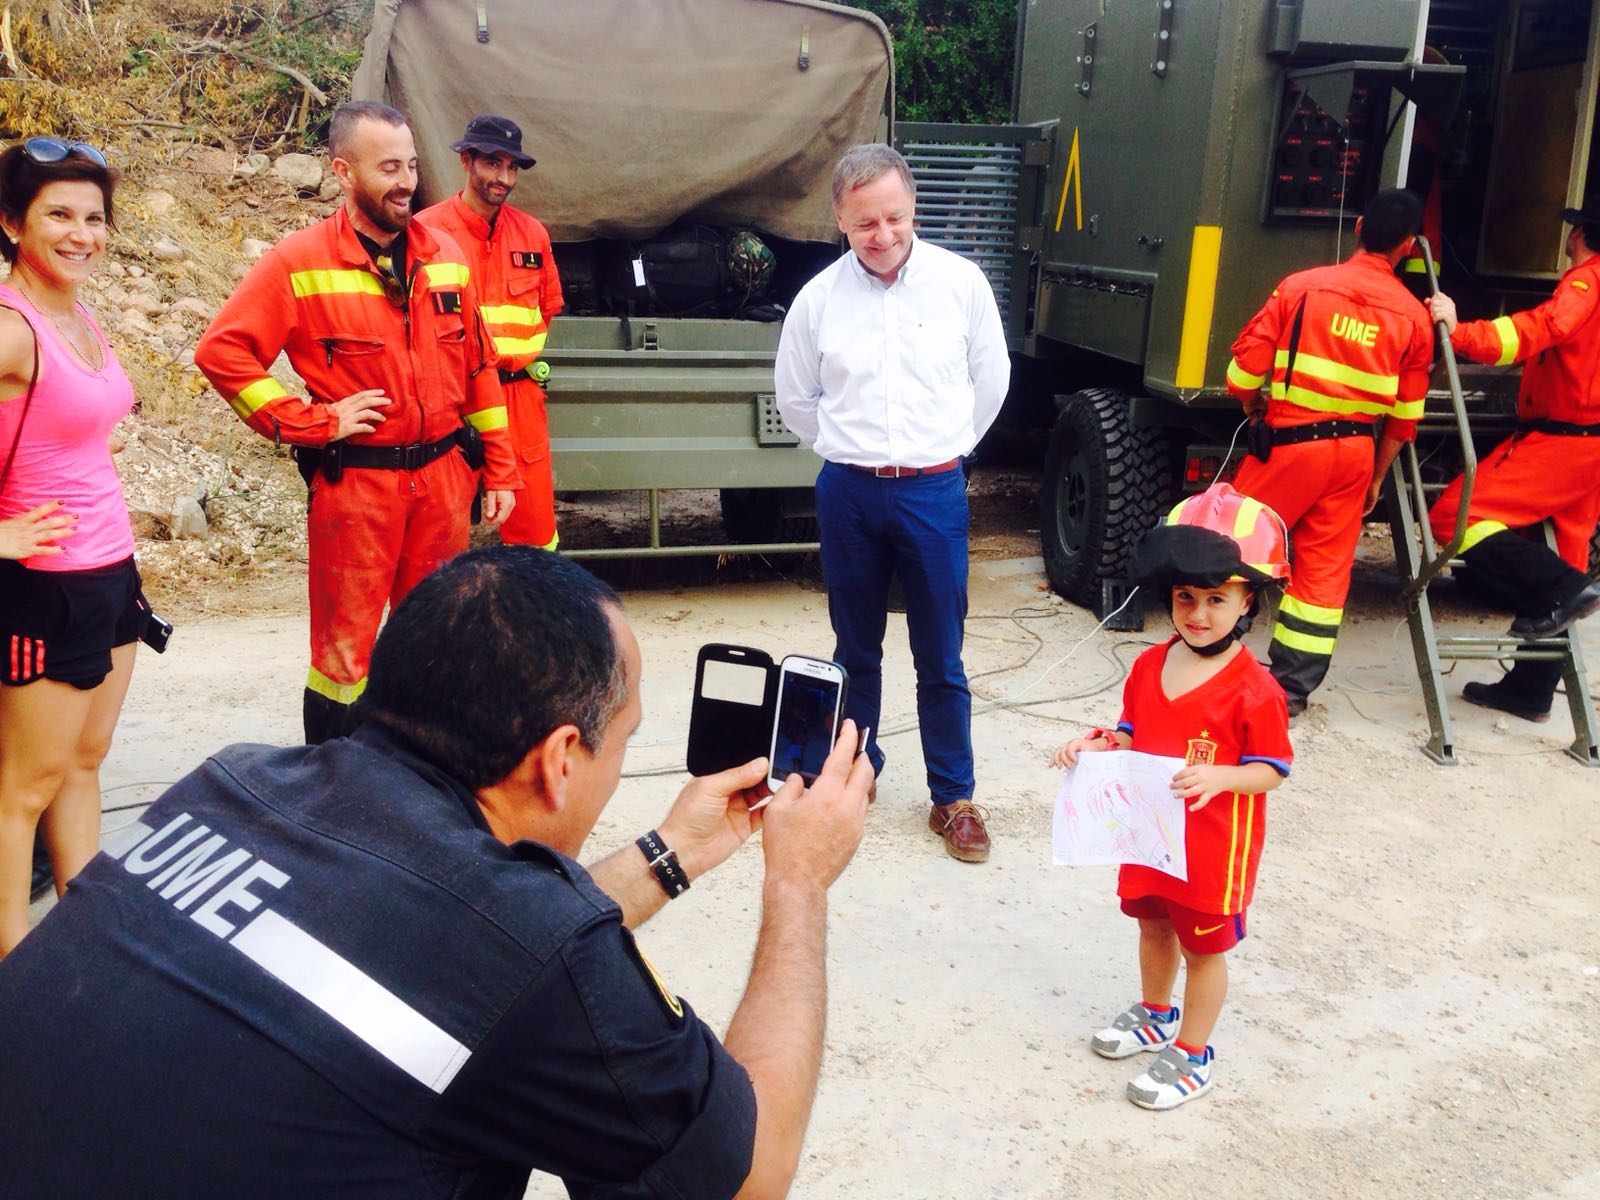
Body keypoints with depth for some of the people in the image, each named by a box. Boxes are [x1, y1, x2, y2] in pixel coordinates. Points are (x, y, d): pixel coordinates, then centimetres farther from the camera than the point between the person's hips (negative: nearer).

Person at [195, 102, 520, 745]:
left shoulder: (445, 257, 8)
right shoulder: (300, 262, -6)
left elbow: (477, 368, 11)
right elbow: (222, 351, -9)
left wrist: (499, 470, 9)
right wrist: (313, 422, -12)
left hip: (443, 475, 4)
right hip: (354, 481, -4)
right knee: (345, 646, 2)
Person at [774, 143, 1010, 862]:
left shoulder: (961, 283, -5)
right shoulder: (820, 297, -2)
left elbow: (989, 381, 9)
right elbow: (795, 397, 13)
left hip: (934, 491, -1)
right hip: (848, 491, 1)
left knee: (941, 658, 4)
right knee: (856, 648, 14)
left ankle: (953, 798, 15)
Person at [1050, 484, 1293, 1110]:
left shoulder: (1254, 688, -22)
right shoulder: (1149, 665, -3)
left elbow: (1271, 769, -16)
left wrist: (1218, 777, -33)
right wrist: (1097, 745, -9)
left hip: (1214, 845, -6)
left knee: (1205, 945, 12)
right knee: (1154, 923, 25)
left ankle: (1192, 1053, 29)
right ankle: (1156, 1015, 50)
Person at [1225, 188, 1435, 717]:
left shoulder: (1302, 287, -5)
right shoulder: (1414, 316, 4)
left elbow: (1244, 371, -6)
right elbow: (1405, 415, 7)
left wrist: (1254, 412, 14)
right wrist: (1377, 476, 18)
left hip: (1291, 441, -3)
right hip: (1355, 451, 3)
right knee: (1326, 569, 9)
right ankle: (1293, 689, 14)